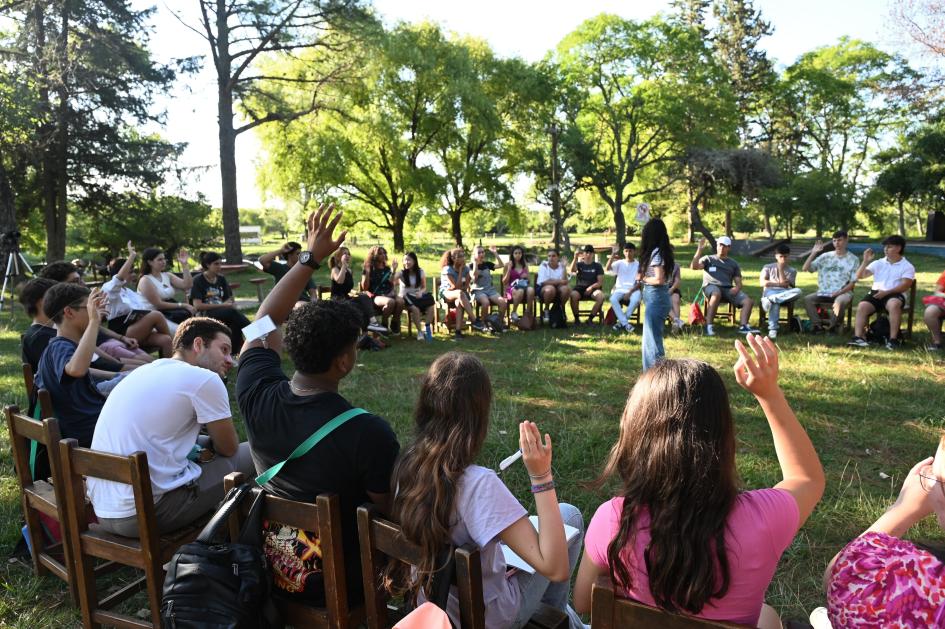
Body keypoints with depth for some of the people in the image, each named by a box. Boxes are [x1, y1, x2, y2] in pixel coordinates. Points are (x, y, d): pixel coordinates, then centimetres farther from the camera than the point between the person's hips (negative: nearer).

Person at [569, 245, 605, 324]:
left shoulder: (597, 265, 11)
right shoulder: (579, 264, 11)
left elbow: (600, 282, 4)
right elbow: (571, 271, -12)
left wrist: (591, 287, -14)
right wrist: (575, 258, -22)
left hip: (593, 288, 0)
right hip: (580, 288, 0)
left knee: (601, 296, -33)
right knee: (573, 295, -35)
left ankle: (590, 318, -20)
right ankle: (576, 318, -17)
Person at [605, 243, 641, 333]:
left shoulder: (638, 265, 4)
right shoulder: (619, 263, 7)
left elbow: (639, 283, -2)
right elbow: (607, 269, -10)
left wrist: (630, 292, -16)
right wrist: (613, 255, -18)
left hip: (633, 290, -1)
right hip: (620, 289, 1)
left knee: (636, 300, -35)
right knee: (613, 299, -32)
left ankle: (621, 322, -21)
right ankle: (625, 323, -28)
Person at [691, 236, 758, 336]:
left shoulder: (733, 264, 24)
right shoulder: (708, 259, 16)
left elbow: (738, 282, 17)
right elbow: (694, 267, -3)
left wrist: (736, 288, -8)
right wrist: (700, 249, -9)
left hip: (728, 289, 4)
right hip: (711, 286, -4)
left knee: (748, 301, -20)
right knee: (716, 294, -41)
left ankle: (744, 326, -31)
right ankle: (708, 327, -42)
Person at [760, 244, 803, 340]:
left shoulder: (792, 271, 16)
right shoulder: (768, 267, 15)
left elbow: (785, 285, -2)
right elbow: (763, 283, 0)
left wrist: (781, 269, -1)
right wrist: (779, 284, -4)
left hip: (784, 294, 2)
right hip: (769, 292, -2)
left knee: (798, 291, -36)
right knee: (775, 303, -42)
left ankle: (770, 299, -43)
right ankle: (772, 329, -49)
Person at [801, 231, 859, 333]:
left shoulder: (853, 259, 4)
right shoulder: (825, 256, 9)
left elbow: (852, 283, 0)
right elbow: (805, 269, 2)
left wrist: (839, 292, -15)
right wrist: (814, 253, -6)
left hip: (843, 293, -3)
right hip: (824, 293, 3)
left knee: (840, 301, -37)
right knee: (807, 299, -24)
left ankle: (833, 326, -13)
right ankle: (817, 325, -13)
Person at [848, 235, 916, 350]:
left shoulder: (907, 266, 7)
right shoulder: (878, 263, 16)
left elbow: (905, 285, -7)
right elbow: (859, 276, 10)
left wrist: (886, 292, -19)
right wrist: (865, 261, -2)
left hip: (895, 295, -3)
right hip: (876, 294, 3)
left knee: (894, 304, -38)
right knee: (862, 306, -29)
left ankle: (893, 339, -35)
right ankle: (858, 337, -37)